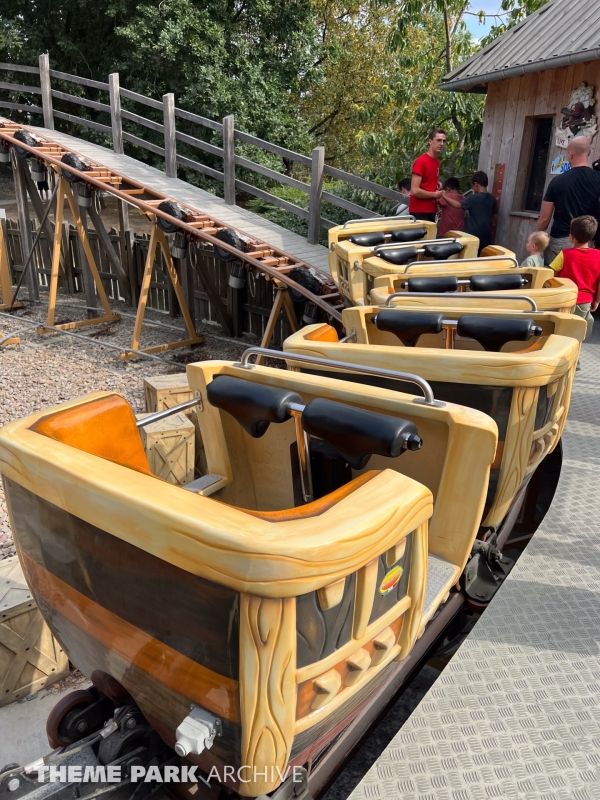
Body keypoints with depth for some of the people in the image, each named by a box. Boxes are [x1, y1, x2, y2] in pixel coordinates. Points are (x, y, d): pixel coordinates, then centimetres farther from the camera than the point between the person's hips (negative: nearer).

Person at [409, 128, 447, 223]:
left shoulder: (437, 162, 12)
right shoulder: (421, 162, -12)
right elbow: (414, 191, -19)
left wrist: (437, 184, 8)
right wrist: (435, 194, -8)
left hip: (431, 211, 8)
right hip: (419, 212, -8)